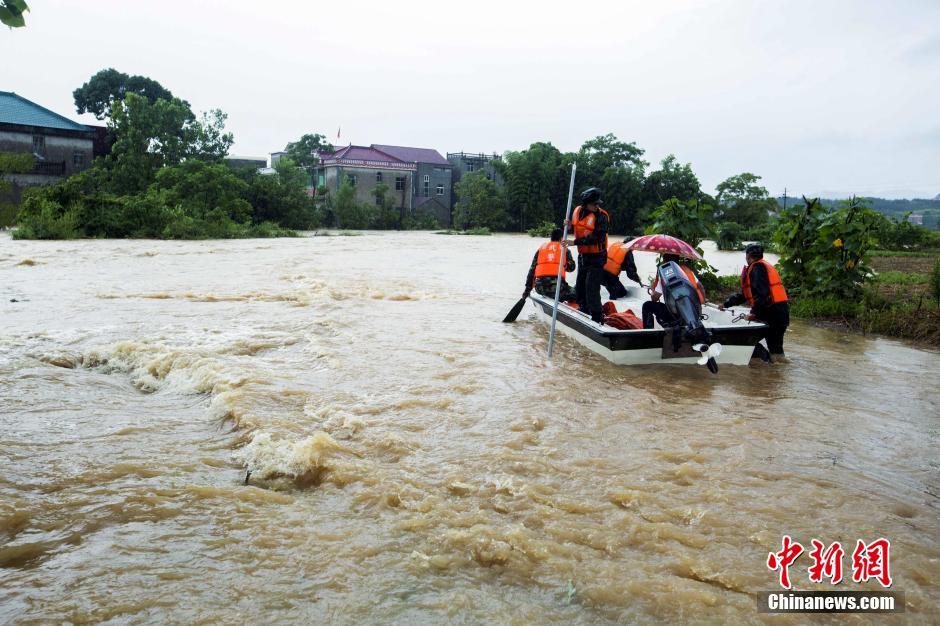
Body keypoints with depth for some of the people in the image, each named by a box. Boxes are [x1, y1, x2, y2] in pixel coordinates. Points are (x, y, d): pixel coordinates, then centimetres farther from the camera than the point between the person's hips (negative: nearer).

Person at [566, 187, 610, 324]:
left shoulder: (601, 216, -18)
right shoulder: (577, 211, 1)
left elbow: (596, 238, -25)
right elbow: (572, 224, 21)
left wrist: (575, 242, -27)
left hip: (596, 257, -7)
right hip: (582, 255, 7)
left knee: (591, 288, -15)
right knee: (580, 287, 17)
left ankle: (597, 318, -9)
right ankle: (584, 312, 34)